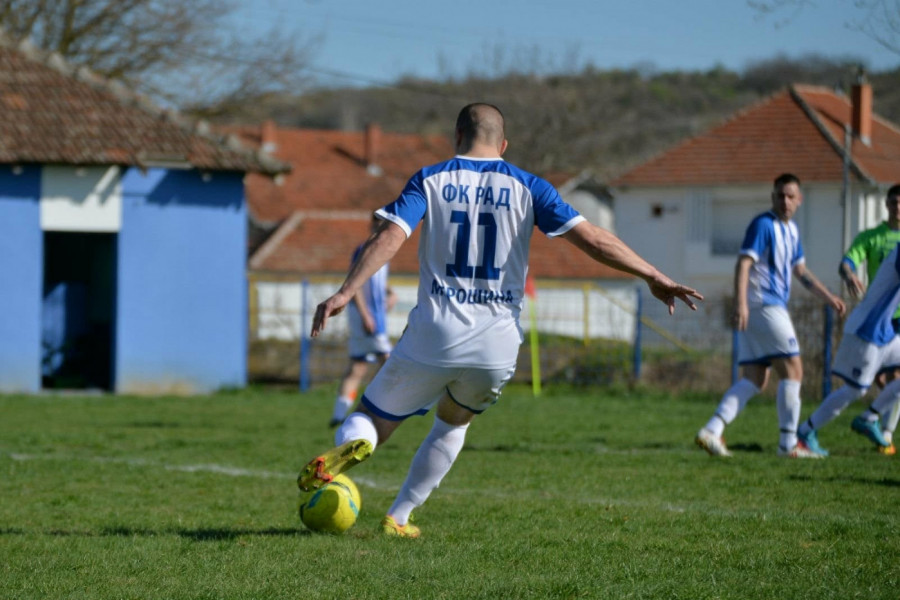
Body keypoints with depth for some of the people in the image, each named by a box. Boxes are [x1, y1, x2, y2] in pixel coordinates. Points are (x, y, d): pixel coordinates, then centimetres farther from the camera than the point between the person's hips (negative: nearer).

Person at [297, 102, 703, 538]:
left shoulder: (430, 181, 5)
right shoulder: (527, 188, 6)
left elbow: (390, 237, -9)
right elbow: (590, 238, -1)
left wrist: (345, 293, -13)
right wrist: (653, 276, 1)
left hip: (433, 339, -1)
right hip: (496, 348, 2)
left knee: (372, 420, 10)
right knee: (453, 423, 29)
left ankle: (351, 444, -26)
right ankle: (398, 518, 23)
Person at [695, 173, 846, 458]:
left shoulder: (791, 230, 18)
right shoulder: (763, 224, -10)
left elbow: (801, 272, 30)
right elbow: (743, 263, -19)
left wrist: (829, 298, 29)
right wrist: (740, 303, -30)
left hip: (774, 308, 9)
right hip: (763, 305, -9)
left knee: (754, 381, 4)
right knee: (793, 370, -6)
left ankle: (712, 431, -4)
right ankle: (789, 443, -4)